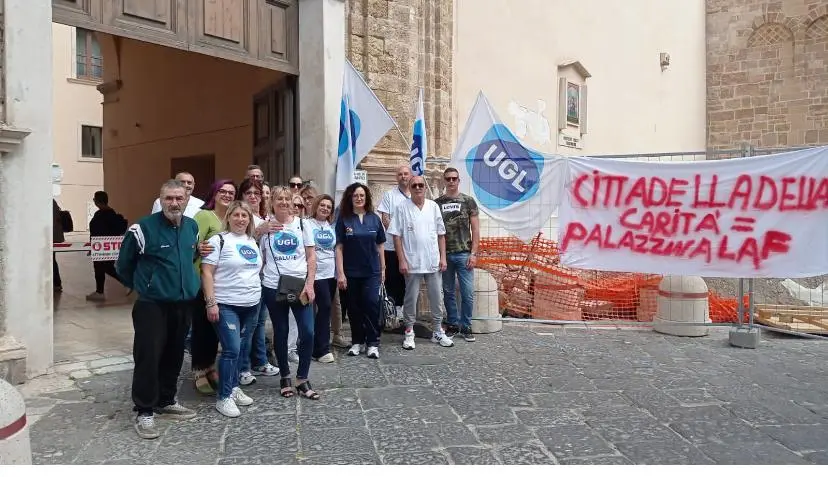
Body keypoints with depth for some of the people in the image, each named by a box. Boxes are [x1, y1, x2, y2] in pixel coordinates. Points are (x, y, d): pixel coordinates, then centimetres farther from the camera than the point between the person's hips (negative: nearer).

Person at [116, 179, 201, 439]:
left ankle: (166, 402, 30)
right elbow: (123, 265, -1)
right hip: (152, 305, -5)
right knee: (148, 357, -4)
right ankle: (145, 411, 8)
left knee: (174, 356, 14)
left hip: (184, 303, 6)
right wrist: (141, 285, 9)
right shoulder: (143, 228, -13)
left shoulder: (192, 227, 5)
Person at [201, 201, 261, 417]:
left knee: (243, 349, 11)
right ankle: (224, 397, 1)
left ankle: (234, 387, 25)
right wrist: (210, 302, -17)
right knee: (232, 349, -10)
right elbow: (207, 272, -11)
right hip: (226, 305, -6)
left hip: (252, 305, 7)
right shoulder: (219, 240, -6)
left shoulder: (253, 242, 13)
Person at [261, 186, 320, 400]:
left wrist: (309, 284, -6)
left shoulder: (302, 224, 4)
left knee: (308, 332, -5)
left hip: (300, 286, 1)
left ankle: (302, 379, 11)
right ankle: (285, 377, 27)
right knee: (281, 333, 10)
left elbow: (311, 257, 2)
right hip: (273, 287, 0)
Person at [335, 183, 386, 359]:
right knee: (354, 308, 8)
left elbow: (380, 245, 9)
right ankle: (357, 342, 22)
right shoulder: (343, 219, 0)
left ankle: (372, 343, 3)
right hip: (351, 272, 0)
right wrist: (340, 272, -8)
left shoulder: (374, 218, 4)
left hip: (372, 271, 0)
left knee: (371, 304, -9)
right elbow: (339, 247, -3)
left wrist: (383, 268, 9)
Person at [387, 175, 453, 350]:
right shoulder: (403, 208, -3)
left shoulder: (433, 206, 6)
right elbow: (396, 236, -5)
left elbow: (441, 234, 9)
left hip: (433, 262, 3)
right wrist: (402, 261, -10)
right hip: (412, 263, -3)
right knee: (411, 299, 6)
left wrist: (443, 257, 2)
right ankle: (409, 332, 18)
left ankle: (438, 332, 22)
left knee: (436, 298, 9)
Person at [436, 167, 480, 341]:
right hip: (444, 255, 1)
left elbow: (475, 229, 2)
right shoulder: (437, 203, 7)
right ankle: (452, 324, 21)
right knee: (448, 292, 9)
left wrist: (473, 253, -5)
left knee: (468, 293, -1)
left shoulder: (468, 201, 4)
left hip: (464, 254, -1)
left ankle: (466, 327, 12)